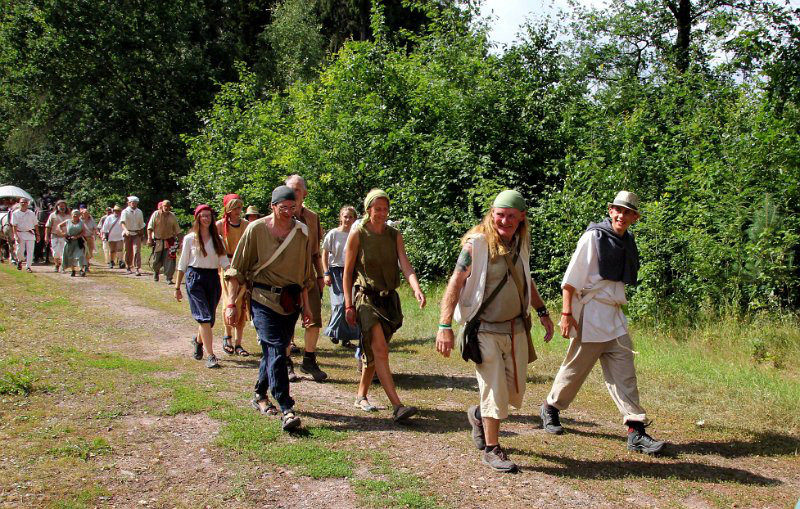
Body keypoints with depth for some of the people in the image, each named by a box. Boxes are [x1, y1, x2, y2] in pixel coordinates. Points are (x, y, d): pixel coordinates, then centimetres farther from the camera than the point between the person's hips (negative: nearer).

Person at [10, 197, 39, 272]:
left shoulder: (31, 213, 8)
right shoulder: (15, 213, 1)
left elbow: (35, 224, 12)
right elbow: (14, 225, -4)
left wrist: (37, 235, 9)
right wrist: (16, 236, -13)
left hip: (30, 233, 1)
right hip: (20, 233, -1)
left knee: (30, 251, -6)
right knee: (20, 250, 0)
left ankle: (28, 266, -1)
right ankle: (19, 261, 31)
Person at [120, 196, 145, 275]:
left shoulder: (139, 212, 8)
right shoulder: (125, 212, -5)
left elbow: (141, 224, 16)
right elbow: (122, 222, -22)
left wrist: (142, 234, 16)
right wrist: (126, 230, -39)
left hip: (137, 234, 1)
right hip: (127, 234, -1)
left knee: (137, 251, -12)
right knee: (128, 252, 7)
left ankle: (138, 269, -18)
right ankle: (128, 268, 22)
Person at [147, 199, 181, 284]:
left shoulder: (172, 216, 3)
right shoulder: (156, 214, -4)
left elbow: (177, 230, 9)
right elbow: (150, 227, -6)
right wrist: (149, 238, -16)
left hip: (169, 241, 1)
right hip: (158, 241, -1)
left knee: (169, 261, -8)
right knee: (156, 260, 10)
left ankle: (169, 278, -2)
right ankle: (156, 272, 41)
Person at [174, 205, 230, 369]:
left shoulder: (217, 239, 11)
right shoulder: (190, 239, 3)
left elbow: (224, 261, 3)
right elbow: (182, 264, 6)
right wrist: (177, 287, 5)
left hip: (213, 278, 4)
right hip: (195, 277, -3)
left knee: (210, 318, 9)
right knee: (204, 317, -13)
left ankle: (198, 340, 42)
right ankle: (211, 356, -13)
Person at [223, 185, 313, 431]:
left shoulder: (302, 231, 6)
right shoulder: (256, 229, -6)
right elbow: (237, 268, -2)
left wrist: (306, 305, 18)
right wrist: (231, 303, -5)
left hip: (291, 299, 4)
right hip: (263, 298, -4)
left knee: (276, 349, 12)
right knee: (275, 349, -14)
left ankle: (260, 396, 33)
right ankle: (286, 410, -17)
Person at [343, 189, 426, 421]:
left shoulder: (394, 235, 5)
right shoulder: (357, 234, -5)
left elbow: (405, 264, -9)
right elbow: (348, 272, -2)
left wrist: (416, 288, -27)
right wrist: (349, 305, -7)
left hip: (389, 298, 5)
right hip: (366, 297, -5)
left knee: (374, 351, 13)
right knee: (380, 350, -15)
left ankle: (361, 396, 30)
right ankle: (397, 406, -21)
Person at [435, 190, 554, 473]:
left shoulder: (521, 243, 4)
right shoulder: (477, 243, -15)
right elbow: (456, 283, -16)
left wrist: (542, 311, 17)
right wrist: (445, 327, -22)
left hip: (516, 328, 6)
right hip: (485, 330, -6)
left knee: (516, 391, 11)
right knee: (496, 392, -2)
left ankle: (479, 415, 38)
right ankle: (491, 449, 16)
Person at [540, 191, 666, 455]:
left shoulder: (627, 242, 12)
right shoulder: (594, 236, -10)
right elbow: (571, 277, -13)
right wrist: (567, 313, -18)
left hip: (615, 316, 7)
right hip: (590, 314, -7)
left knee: (624, 372, 1)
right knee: (576, 367, 6)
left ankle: (636, 430, 0)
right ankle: (550, 408, 28)